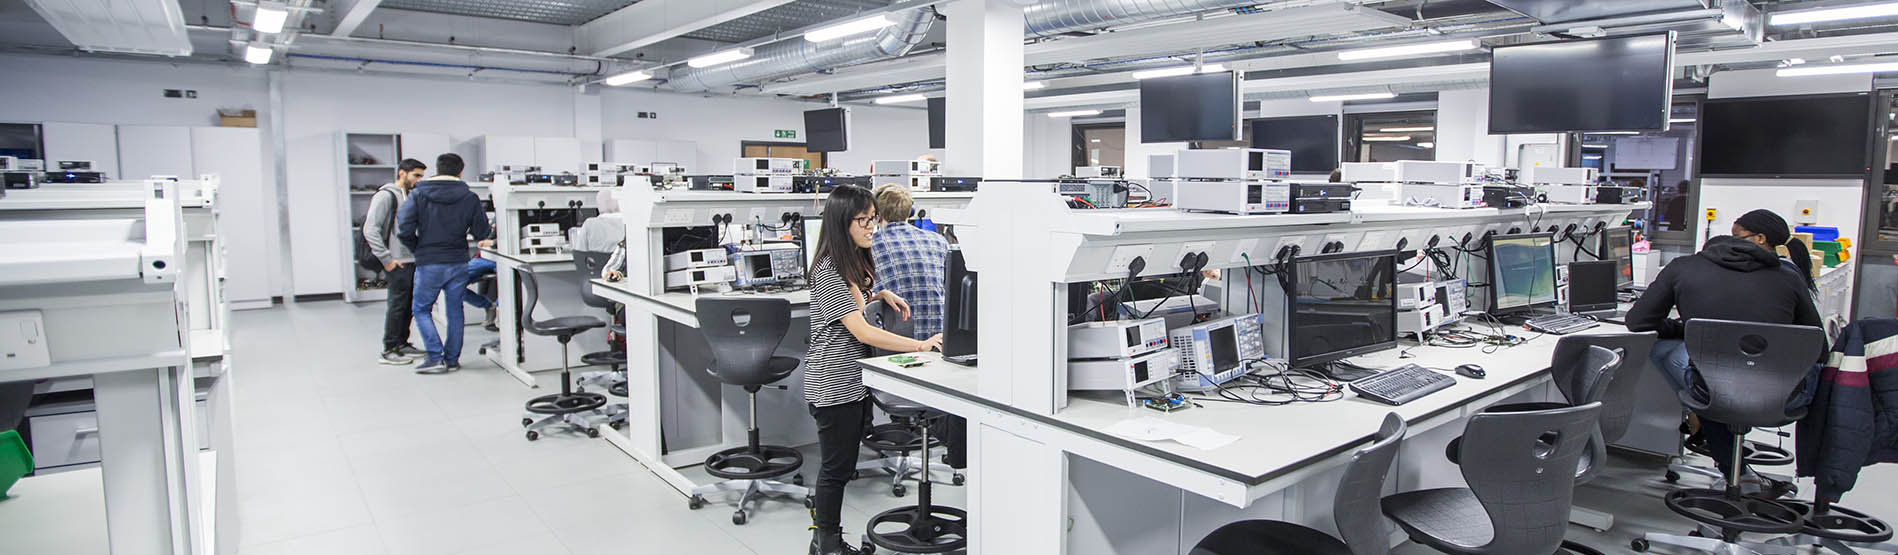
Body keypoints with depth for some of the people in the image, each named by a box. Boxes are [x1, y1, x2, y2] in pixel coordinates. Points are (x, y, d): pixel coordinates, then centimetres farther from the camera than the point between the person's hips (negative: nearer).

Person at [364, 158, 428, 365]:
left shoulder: (410, 197, 17)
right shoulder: (386, 196, -9)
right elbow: (370, 230, -16)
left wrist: (418, 254, 13)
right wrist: (386, 259, -18)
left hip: (412, 260, 8)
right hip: (397, 263, -8)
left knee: (408, 304, 12)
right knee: (397, 304, -5)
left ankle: (402, 344, 22)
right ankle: (389, 350, 1)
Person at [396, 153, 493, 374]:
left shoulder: (419, 195, -3)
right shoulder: (469, 198, -1)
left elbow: (404, 230, -10)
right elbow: (482, 233, 0)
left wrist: (418, 249, 7)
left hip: (428, 264, -2)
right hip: (458, 263, 2)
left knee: (421, 309, 12)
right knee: (455, 311, 12)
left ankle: (436, 357, 2)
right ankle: (452, 360, 17)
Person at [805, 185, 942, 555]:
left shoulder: (856, 263, 11)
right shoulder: (828, 271, -19)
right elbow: (862, 331, -25)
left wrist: (881, 295, 9)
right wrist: (921, 345, -30)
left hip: (855, 380, 9)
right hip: (834, 384, -9)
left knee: (843, 465, 16)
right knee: (836, 467, 2)